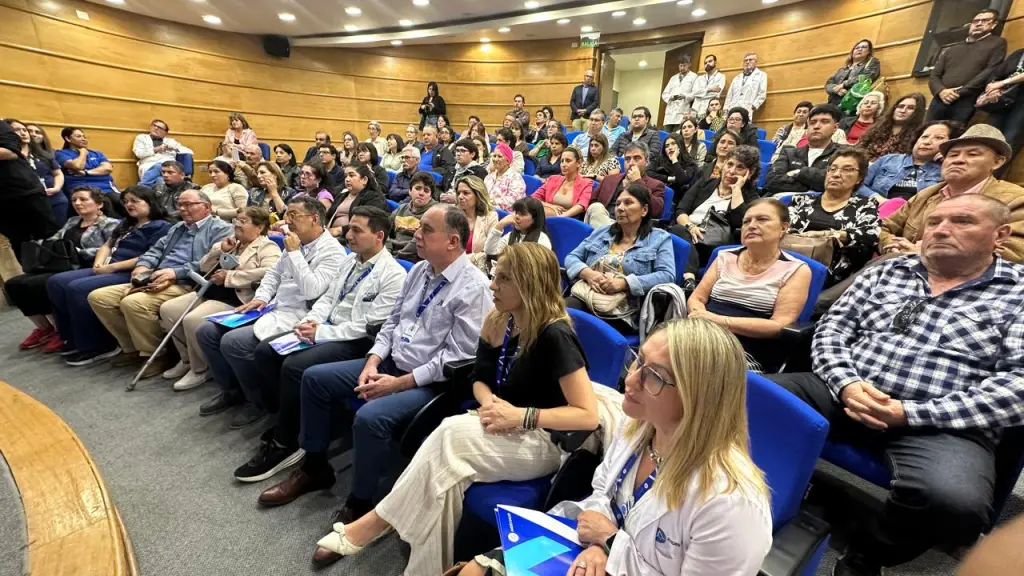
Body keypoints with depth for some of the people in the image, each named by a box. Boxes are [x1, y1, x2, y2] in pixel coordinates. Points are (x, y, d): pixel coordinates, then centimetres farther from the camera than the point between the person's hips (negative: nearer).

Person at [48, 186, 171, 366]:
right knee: (56, 282, -4)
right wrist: (99, 263, 0)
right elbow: (107, 245, 22)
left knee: (77, 288, -24)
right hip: (107, 269, 10)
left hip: (129, 274, -10)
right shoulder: (126, 224, 25)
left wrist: (112, 266, -16)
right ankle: (73, 337, 4)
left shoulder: (161, 227, -6)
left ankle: (97, 346, -12)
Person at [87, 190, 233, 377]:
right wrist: (142, 266, -2)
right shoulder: (177, 228, 29)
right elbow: (156, 250, 21)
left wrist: (176, 272, -22)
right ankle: (133, 348, 10)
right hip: (156, 282, 9)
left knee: (133, 303, -29)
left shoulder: (221, 229, -1)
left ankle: (157, 355, -10)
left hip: (186, 286, -9)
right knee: (98, 297, 1)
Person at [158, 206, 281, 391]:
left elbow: (270, 272, -28)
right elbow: (204, 267, 22)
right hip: (209, 292, 9)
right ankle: (187, 359, 17)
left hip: (235, 300, -9)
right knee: (168, 309, 0)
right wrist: (220, 250, 2)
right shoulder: (232, 242, 20)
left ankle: (200, 369, -1)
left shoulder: (267, 247, -6)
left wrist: (229, 276, -20)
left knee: (192, 320, -26)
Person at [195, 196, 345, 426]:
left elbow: (311, 291, -25)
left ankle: (259, 401, -1)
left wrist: (294, 253, -20)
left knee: (233, 341, -24)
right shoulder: (296, 243, 12)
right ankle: (232, 390, 19)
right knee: (207, 331, 3)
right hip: (271, 308, 9)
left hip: (295, 317, -9)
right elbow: (273, 274, 20)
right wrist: (261, 297, 3)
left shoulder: (332, 252, -15)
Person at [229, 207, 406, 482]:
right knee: (265, 351, -2)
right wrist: (310, 321, -5)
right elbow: (328, 297, 16)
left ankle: (284, 444, -3)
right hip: (326, 328, 9)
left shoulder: (393, 275, -15)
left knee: (294, 366, -25)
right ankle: (287, 422, 10)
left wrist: (321, 333, -18)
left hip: (356, 341, -9)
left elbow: (368, 326, -20)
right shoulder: (349, 260, 13)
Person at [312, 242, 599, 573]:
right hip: (506, 431, 6)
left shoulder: (554, 336, -22)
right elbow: (480, 379, 9)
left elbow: (588, 416, -21)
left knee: (452, 437, -28)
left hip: (547, 442, -6)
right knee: (446, 464, -24)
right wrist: (489, 401, -14)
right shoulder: (497, 322, -1)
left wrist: (522, 416, -26)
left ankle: (374, 522, -12)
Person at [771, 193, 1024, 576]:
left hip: (944, 425, -2)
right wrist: (846, 384, -13)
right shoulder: (886, 272, 15)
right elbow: (831, 330, 7)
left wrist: (910, 413, -17)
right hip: (847, 395, 3)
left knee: (954, 502, -34)